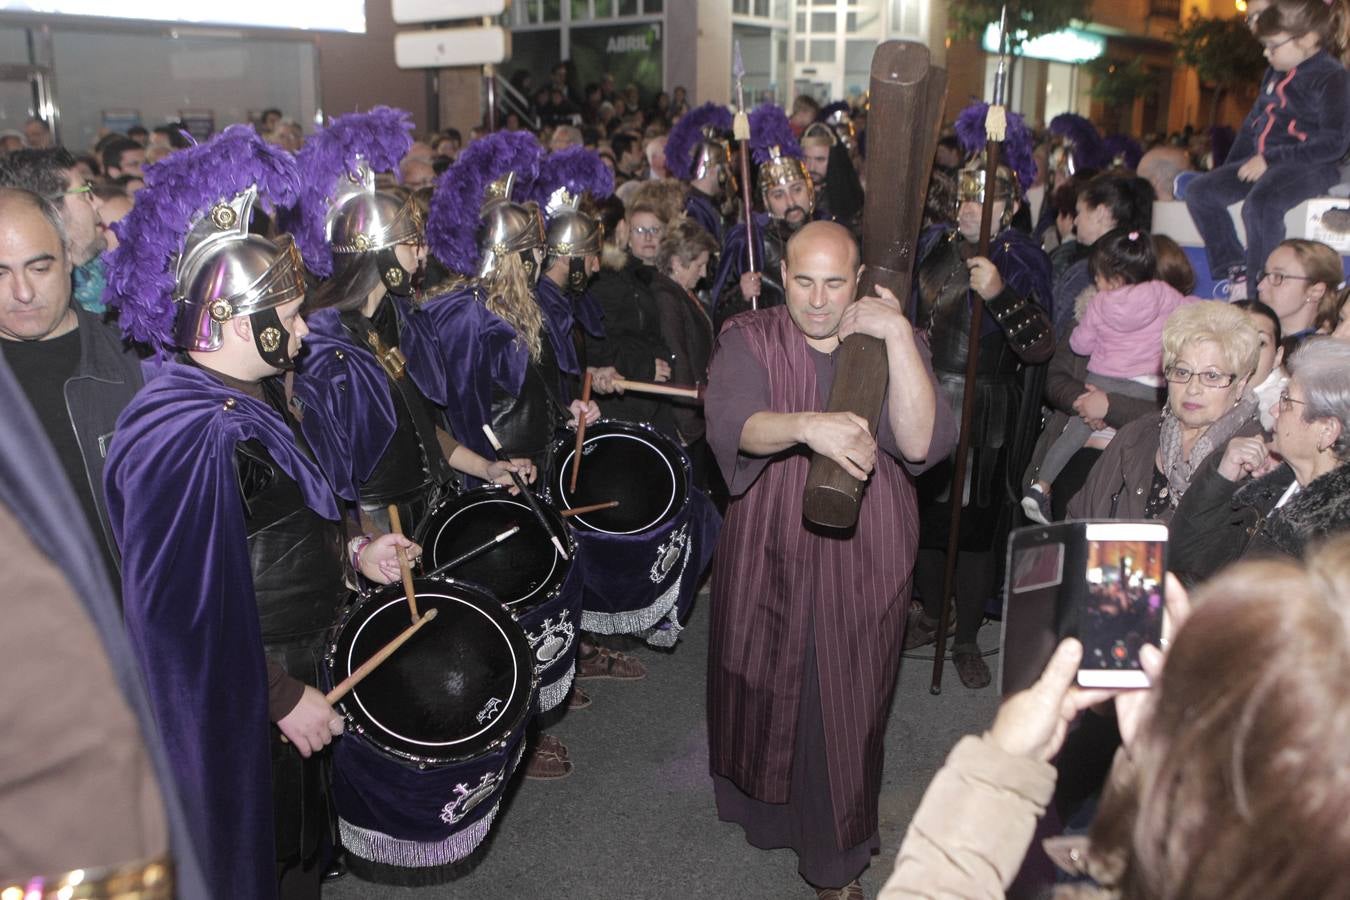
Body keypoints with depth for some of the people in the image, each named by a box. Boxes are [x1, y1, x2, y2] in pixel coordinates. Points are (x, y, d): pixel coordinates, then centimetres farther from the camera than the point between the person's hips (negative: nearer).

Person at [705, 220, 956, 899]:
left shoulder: (892, 344, -3)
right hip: (768, 556, 1)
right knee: (764, 692, 17)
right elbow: (732, 424, -25)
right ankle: (762, 803, 47)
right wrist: (805, 425, -45)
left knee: (844, 707, 9)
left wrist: (897, 334, -23)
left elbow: (920, 443, -19)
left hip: (862, 563, 0)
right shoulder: (749, 341, -5)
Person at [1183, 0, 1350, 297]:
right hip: (1262, 162, 9)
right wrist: (1232, 168, 15)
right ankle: (1234, 272, -10)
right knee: (1200, 191, -5)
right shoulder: (1275, 73, 16)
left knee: (1259, 203, -36)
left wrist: (1270, 160, -19)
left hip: (1309, 167, -9)